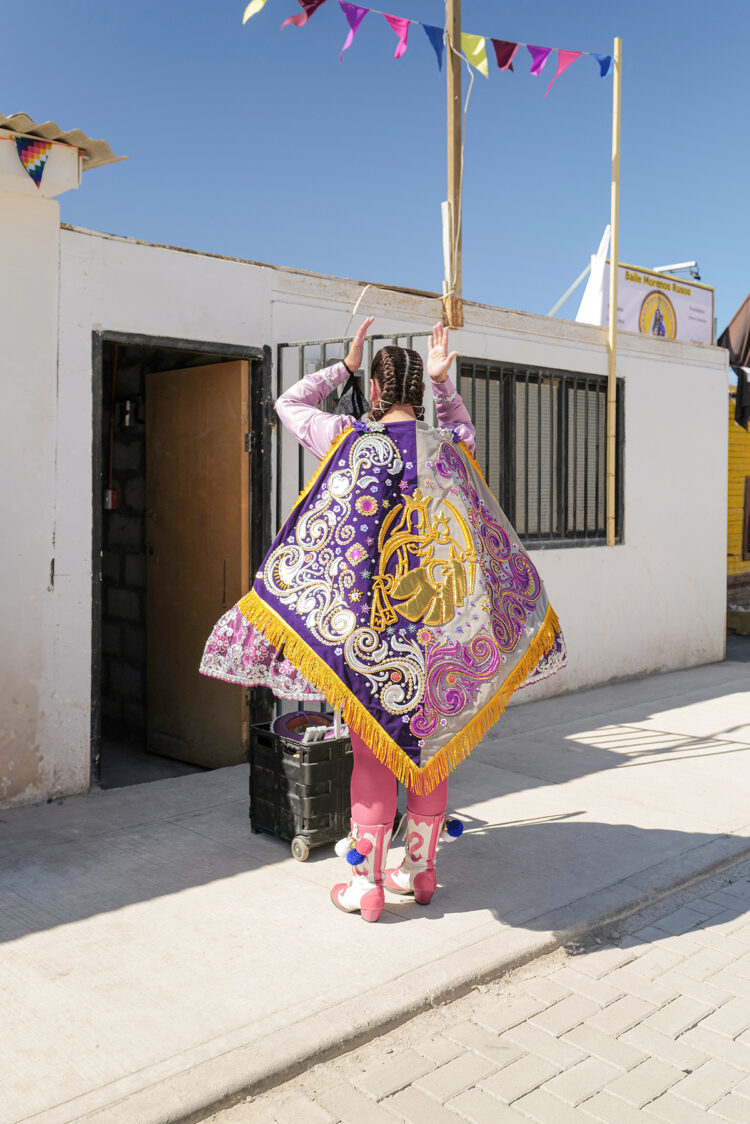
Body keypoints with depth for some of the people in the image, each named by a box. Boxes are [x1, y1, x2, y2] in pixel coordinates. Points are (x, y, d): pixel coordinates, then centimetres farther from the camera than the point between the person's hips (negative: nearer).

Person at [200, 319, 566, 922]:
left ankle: (367, 883, 15)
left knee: (374, 753, 6)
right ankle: (420, 870, 27)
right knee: (430, 748, 14)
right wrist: (443, 379, 16)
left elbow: (290, 403, 11)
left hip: (371, 621, -3)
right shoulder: (450, 445, 3)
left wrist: (345, 365, 12)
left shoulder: (350, 440, -7)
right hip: (440, 623, 3)